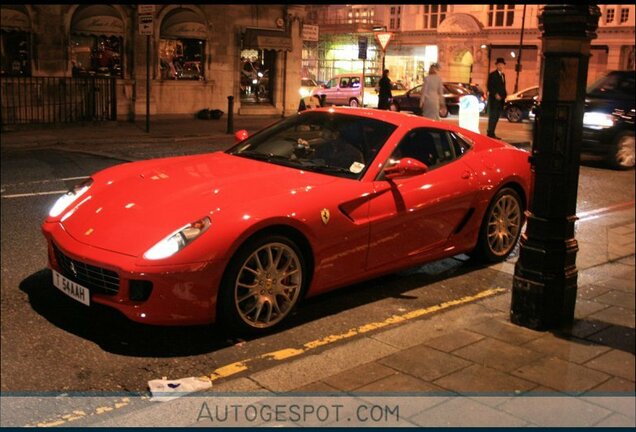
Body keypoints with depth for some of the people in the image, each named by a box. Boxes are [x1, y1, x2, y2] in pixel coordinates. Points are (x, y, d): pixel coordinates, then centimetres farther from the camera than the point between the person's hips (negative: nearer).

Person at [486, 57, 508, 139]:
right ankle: (490, 133, -6)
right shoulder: (492, 74, -5)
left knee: (496, 117, 7)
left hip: (500, 99, 7)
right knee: (492, 116, -8)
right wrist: (495, 94, -18)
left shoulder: (503, 75, 18)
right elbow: (489, 87, -11)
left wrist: (504, 95, 10)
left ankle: (491, 133, 12)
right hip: (494, 99, -7)